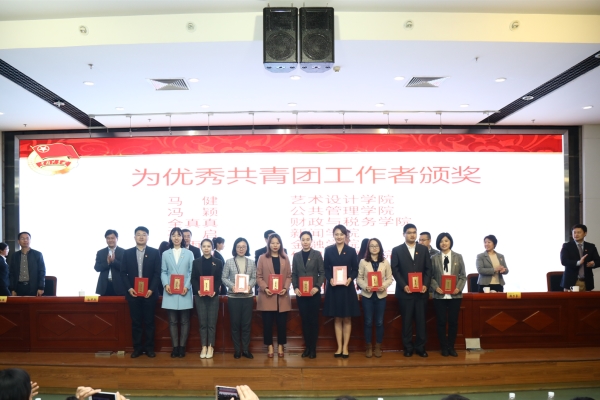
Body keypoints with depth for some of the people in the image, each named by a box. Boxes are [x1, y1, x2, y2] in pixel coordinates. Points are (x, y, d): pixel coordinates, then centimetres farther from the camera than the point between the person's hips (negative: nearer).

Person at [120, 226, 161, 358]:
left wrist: (151, 289, -12)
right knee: (135, 322, 5)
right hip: (133, 293, 1)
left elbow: (158, 273, -1)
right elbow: (123, 273, 5)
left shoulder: (154, 252, 2)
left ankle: (149, 348, 12)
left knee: (149, 321, 4)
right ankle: (137, 348, 14)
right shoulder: (127, 253, 7)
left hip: (149, 293, -1)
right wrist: (129, 288, -8)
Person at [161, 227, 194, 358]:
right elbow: (163, 272, 5)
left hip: (184, 291, -1)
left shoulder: (189, 253, 7)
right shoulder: (165, 254, 10)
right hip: (170, 292, 1)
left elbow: (192, 272, 2)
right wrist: (166, 285, -12)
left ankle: (182, 347, 9)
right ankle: (175, 347, 10)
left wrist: (187, 286, -12)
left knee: (184, 321, 2)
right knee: (172, 321, 4)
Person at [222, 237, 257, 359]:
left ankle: (246, 349, 14)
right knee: (235, 323, 4)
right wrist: (232, 286, -15)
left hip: (248, 296, 1)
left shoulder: (251, 262, 5)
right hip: (233, 297, -1)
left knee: (246, 323, 4)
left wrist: (250, 285, -14)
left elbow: (254, 278, 5)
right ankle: (237, 350, 14)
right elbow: (224, 278, 1)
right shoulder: (229, 262, 1)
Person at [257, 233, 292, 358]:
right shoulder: (262, 258, 3)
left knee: (282, 323, 4)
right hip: (267, 296, -1)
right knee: (267, 323, 2)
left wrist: (286, 288, -10)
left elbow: (289, 276, 7)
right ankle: (270, 346, 14)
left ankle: (280, 346, 17)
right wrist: (265, 288, -15)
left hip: (282, 296, 2)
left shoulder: (285, 258, 9)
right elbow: (258, 276, 0)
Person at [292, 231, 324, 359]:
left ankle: (313, 348, 10)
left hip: (314, 292, -2)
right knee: (304, 320, 6)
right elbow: (294, 274, 7)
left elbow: (322, 272, -2)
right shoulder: (296, 256, 8)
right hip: (301, 293, 2)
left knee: (313, 320, 2)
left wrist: (317, 286, -15)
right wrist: (295, 288, -8)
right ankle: (307, 347, 14)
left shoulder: (317, 254, 1)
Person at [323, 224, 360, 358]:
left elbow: (355, 270, 2)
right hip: (333, 288, 1)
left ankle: (345, 347, 14)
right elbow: (325, 269, 2)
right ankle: (339, 347, 15)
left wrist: (350, 278, -17)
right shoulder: (328, 250, 3)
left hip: (347, 288, 0)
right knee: (337, 318, 8)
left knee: (347, 319, 6)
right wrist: (330, 279, -16)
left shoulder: (351, 251, 2)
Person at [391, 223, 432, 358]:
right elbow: (395, 270, -2)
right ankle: (408, 347, 12)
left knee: (421, 320, 5)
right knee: (406, 321, 3)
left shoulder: (423, 249, 9)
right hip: (405, 291, -2)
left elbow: (428, 269, 6)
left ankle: (420, 347, 14)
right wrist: (403, 285, -12)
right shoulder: (397, 250, 3)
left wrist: (426, 284, -7)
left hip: (421, 291, 2)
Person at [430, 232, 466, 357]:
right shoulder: (434, 258, 3)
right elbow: (431, 276, 2)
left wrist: (459, 288, -11)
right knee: (441, 322, 3)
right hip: (439, 295, -1)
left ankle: (451, 347, 17)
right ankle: (444, 347, 15)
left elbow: (463, 276, 4)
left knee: (453, 321, 5)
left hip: (455, 295, 1)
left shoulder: (458, 257, 5)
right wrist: (436, 287, -14)